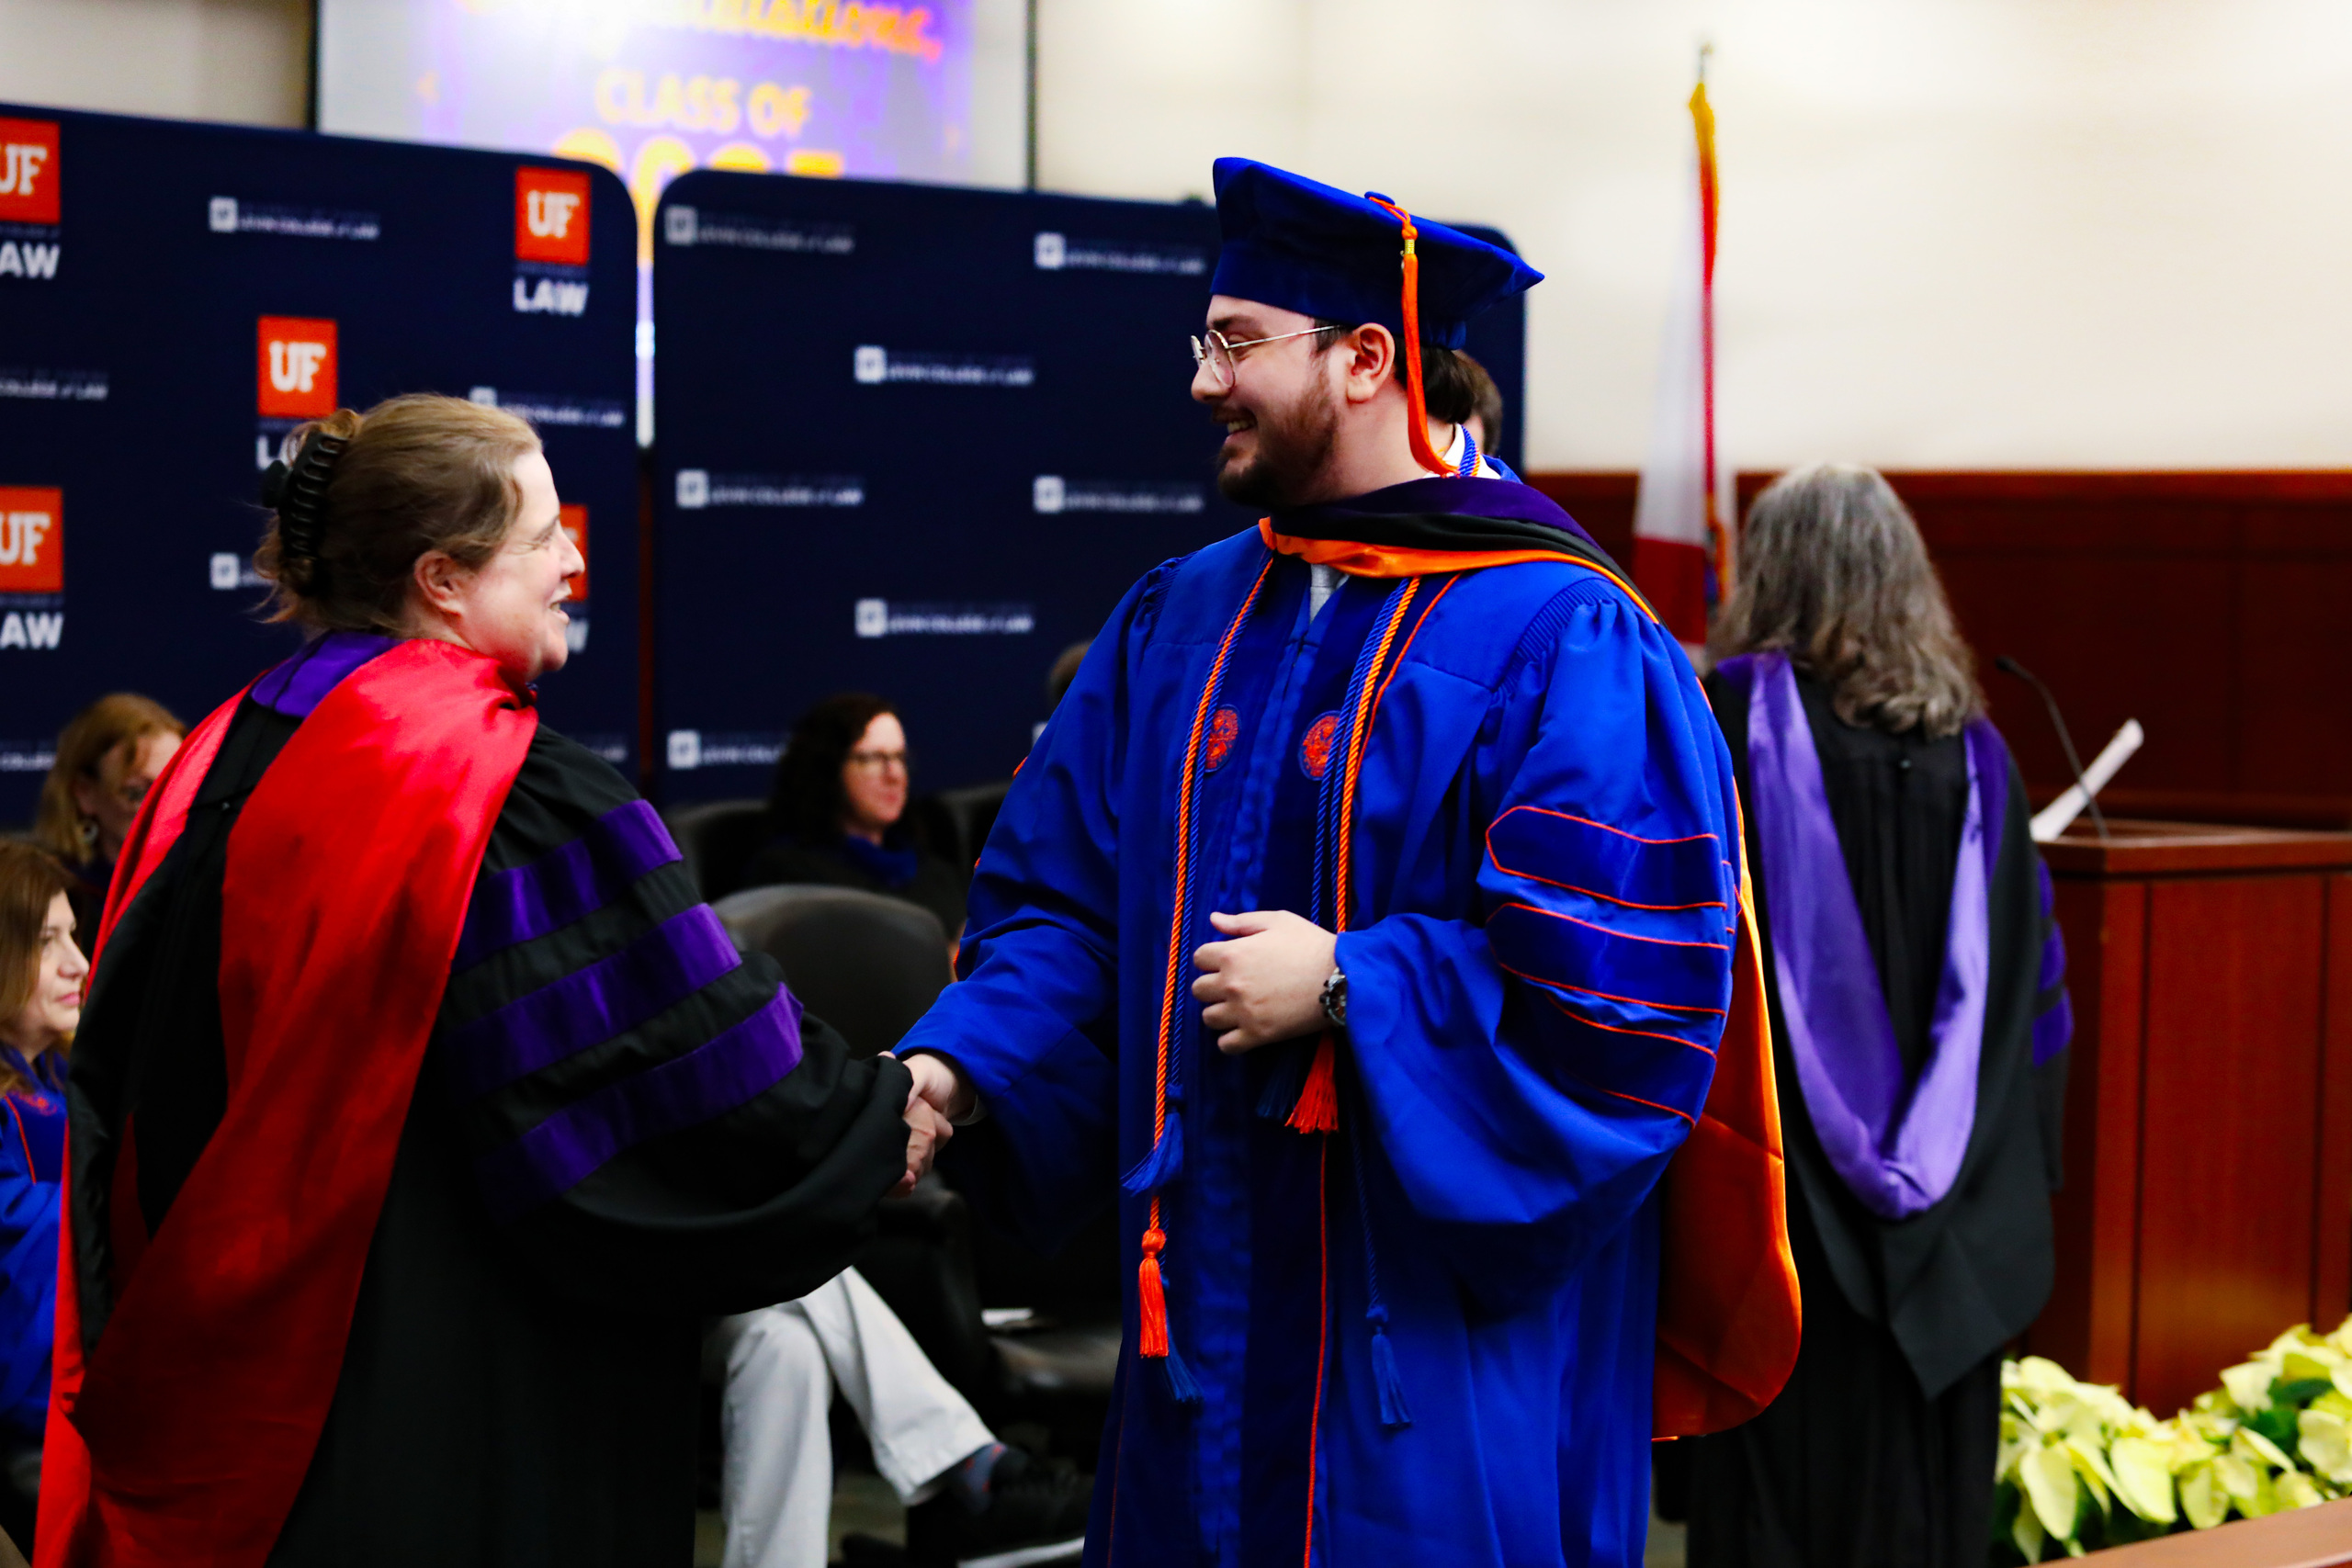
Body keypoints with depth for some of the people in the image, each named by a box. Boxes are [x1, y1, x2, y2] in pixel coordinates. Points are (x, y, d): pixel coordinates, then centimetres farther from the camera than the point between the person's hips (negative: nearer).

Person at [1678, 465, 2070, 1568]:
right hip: (1947, 1223, 4)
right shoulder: (1969, 750, 5)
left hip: (1778, 1188, -4)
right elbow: (2030, 986, 8)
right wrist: (2014, 1180, 15)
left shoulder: (1733, 716, -7)